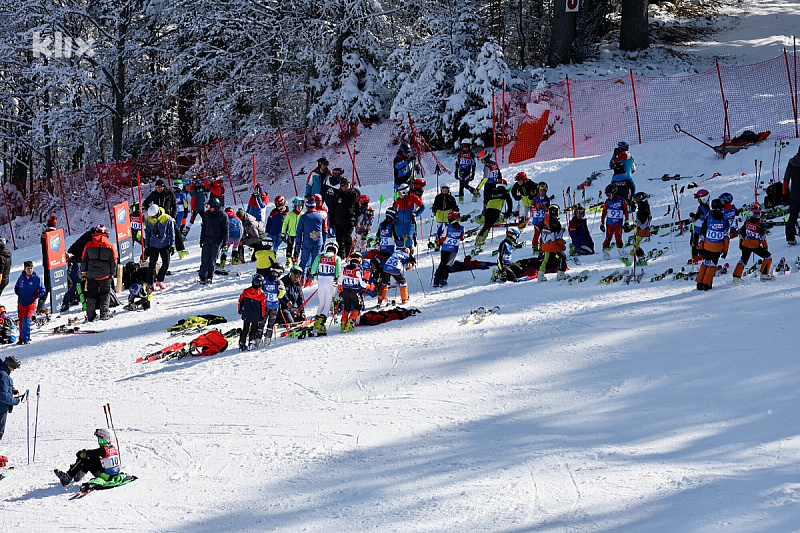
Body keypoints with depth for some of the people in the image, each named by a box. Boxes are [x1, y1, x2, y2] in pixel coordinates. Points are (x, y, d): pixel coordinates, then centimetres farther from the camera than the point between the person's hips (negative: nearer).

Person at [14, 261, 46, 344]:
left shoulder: (37, 279, -6)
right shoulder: (21, 278, 4)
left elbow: (43, 291, 0)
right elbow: (16, 288, 19)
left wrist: (35, 297, -9)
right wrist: (19, 294, 3)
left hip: (31, 303, -4)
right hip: (21, 302, 4)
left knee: (26, 320, -18)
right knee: (21, 321, 10)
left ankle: (26, 339, -14)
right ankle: (21, 339, 23)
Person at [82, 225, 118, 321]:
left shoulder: (89, 246, 1)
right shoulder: (110, 246, -4)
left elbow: (84, 260, 7)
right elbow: (113, 262, -1)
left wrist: (84, 272, 16)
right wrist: (112, 274, 9)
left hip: (91, 275, 2)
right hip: (105, 276, -2)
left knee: (91, 295, 10)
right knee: (105, 295, 9)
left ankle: (90, 316, 10)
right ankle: (104, 315, 4)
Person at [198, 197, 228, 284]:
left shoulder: (223, 216, -7)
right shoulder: (207, 214, 4)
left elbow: (225, 229, -2)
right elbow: (204, 227, 14)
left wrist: (225, 242, -6)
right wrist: (201, 239, 14)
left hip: (217, 240, -3)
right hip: (207, 239, 3)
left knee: (212, 260, 2)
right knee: (205, 259, -2)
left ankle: (210, 277, 13)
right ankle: (203, 277, 1)